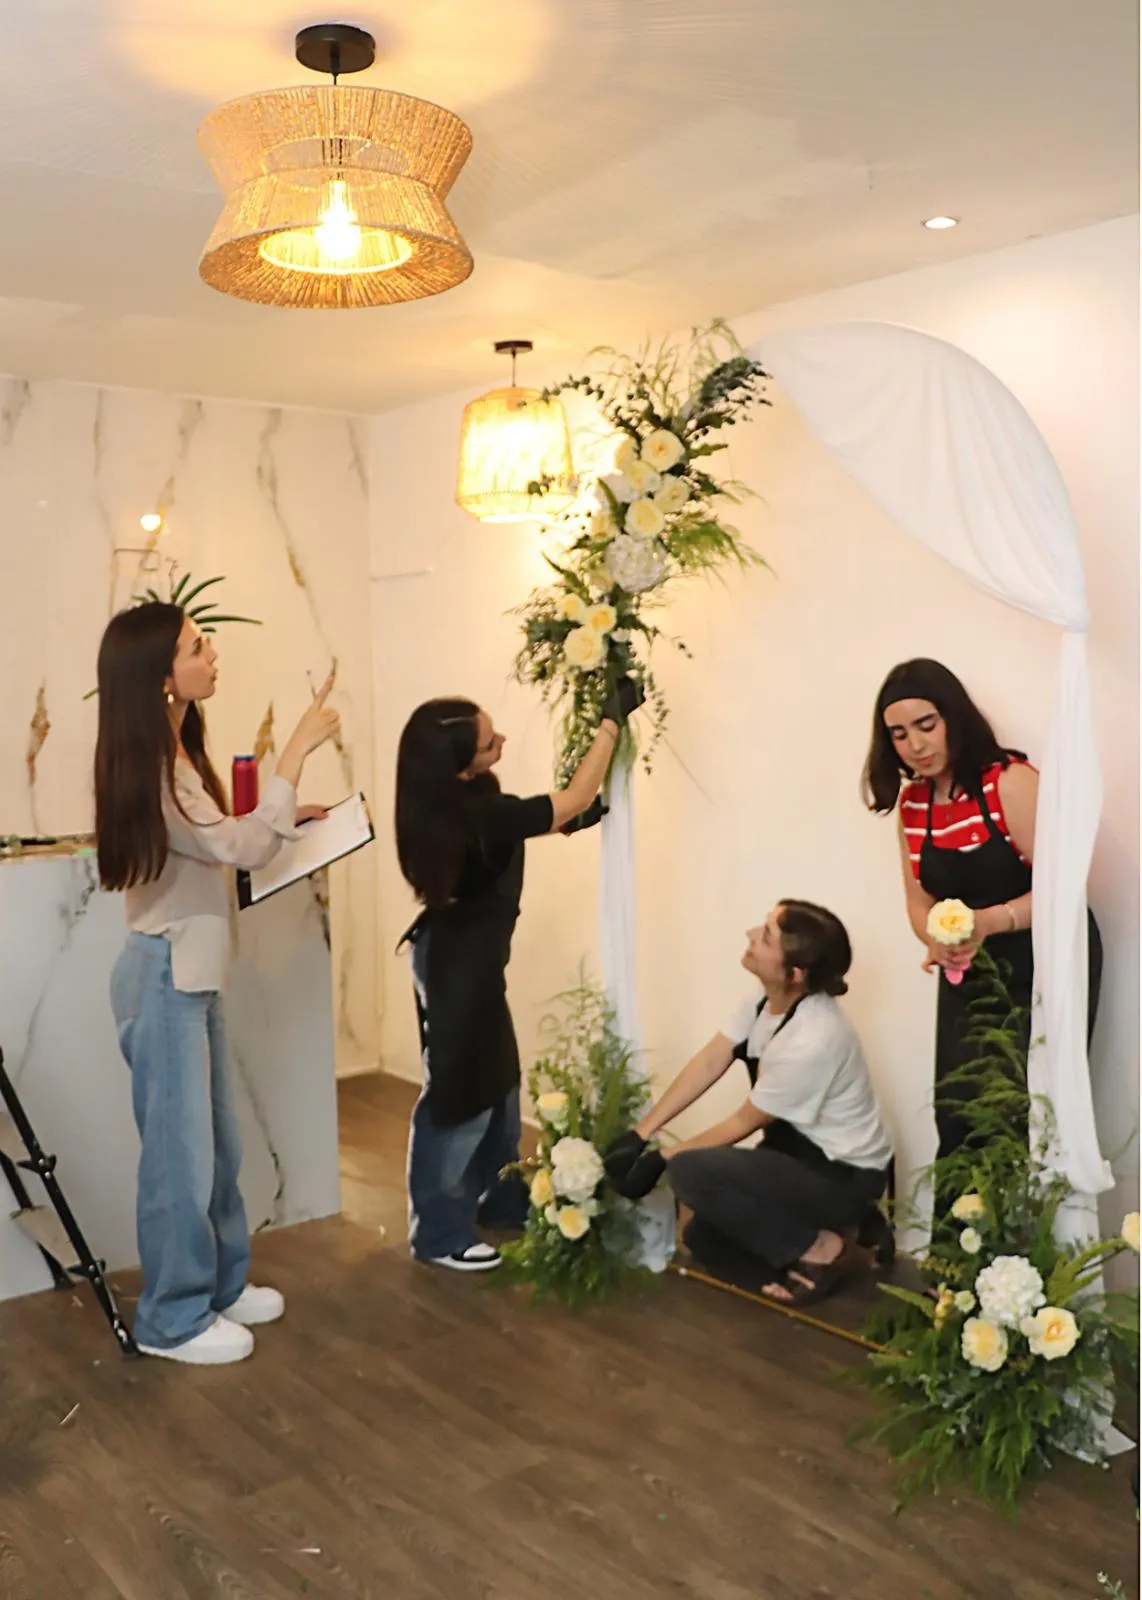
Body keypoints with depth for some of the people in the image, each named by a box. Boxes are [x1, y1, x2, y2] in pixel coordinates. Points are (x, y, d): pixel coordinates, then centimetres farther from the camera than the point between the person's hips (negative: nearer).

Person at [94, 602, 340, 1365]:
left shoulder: (175, 753, 10)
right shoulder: (145, 769, -22)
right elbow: (241, 849, -25)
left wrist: (287, 819, 8)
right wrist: (297, 750, -25)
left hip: (194, 974, 10)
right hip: (165, 978, -10)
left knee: (217, 1142, 19)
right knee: (180, 1150, 2)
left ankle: (220, 1284, 34)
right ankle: (174, 1318, 18)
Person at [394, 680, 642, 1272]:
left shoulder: (455, 803, -2)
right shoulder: (478, 814, -29)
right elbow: (572, 801, -21)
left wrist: (578, 817, 6)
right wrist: (612, 718, -17)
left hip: (465, 952, 9)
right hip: (459, 961, -9)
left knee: (495, 1079, 19)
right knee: (458, 1091, 1)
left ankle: (500, 1199, 35)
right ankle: (439, 1233, 15)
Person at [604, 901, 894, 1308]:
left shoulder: (811, 1041, -34)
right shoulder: (769, 998, -9)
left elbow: (745, 1123, -21)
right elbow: (708, 1063, -6)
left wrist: (663, 1158, -11)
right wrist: (641, 1133, -10)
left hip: (844, 1174, -8)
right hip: (800, 1149, 8)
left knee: (690, 1171, -23)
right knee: (703, 1240, 9)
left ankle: (821, 1248, -7)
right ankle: (840, 1224, 16)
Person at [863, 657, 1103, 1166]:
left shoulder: (1011, 783, -17)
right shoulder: (911, 802, 2)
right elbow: (920, 899, 8)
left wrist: (989, 922, -34)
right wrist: (937, 942, -13)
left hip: (1045, 966, -5)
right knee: (956, 1118, 3)